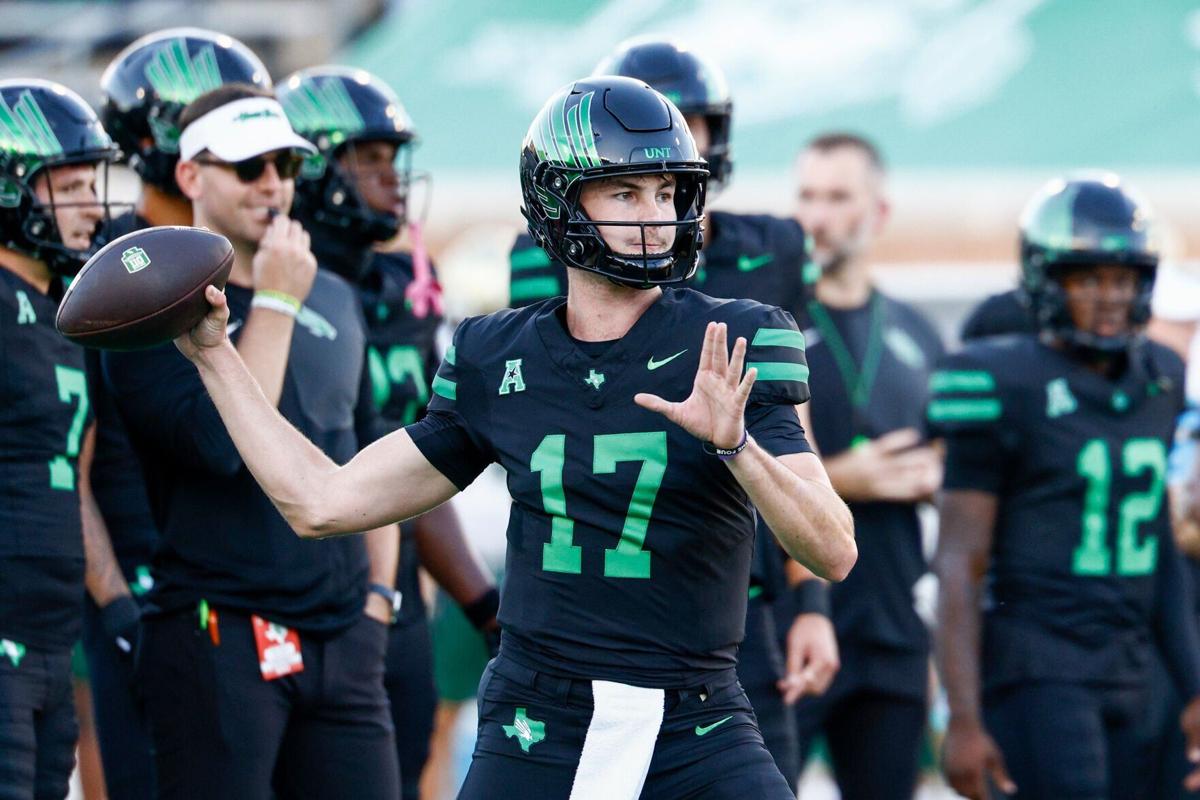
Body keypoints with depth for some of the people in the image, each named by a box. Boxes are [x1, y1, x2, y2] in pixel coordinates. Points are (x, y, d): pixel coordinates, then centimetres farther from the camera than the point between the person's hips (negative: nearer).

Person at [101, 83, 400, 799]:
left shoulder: (335, 302, 15)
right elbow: (220, 443, -19)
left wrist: (377, 592, 14)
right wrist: (275, 303, -14)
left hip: (342, 634, 6)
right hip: (218, 633, -6)